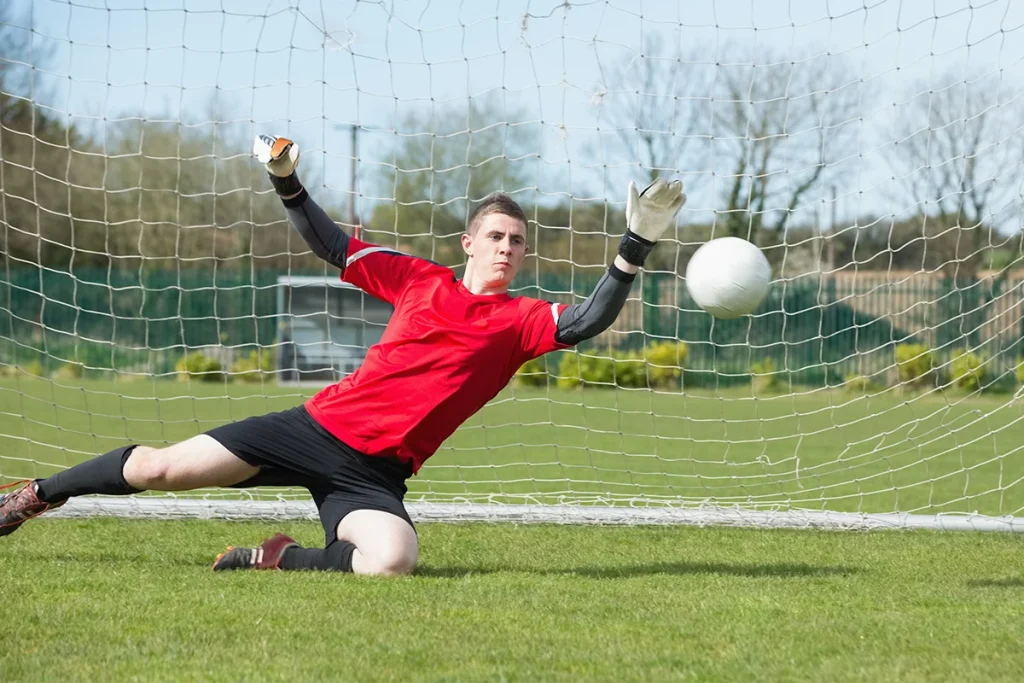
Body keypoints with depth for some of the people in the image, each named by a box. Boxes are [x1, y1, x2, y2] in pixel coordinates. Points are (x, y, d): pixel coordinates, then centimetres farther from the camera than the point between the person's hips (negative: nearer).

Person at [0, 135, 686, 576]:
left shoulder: (523, 319, 1)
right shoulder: (420, 279, 7)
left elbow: (587, 321, -17)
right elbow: (334, 247, 16)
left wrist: (635, 247, -26)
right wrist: (288, 183, 4)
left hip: (374, 474, -1)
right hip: (317, 427, 1)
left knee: (392, 561, -34)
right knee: (162, 467, -9)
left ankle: (277, 558, -6)